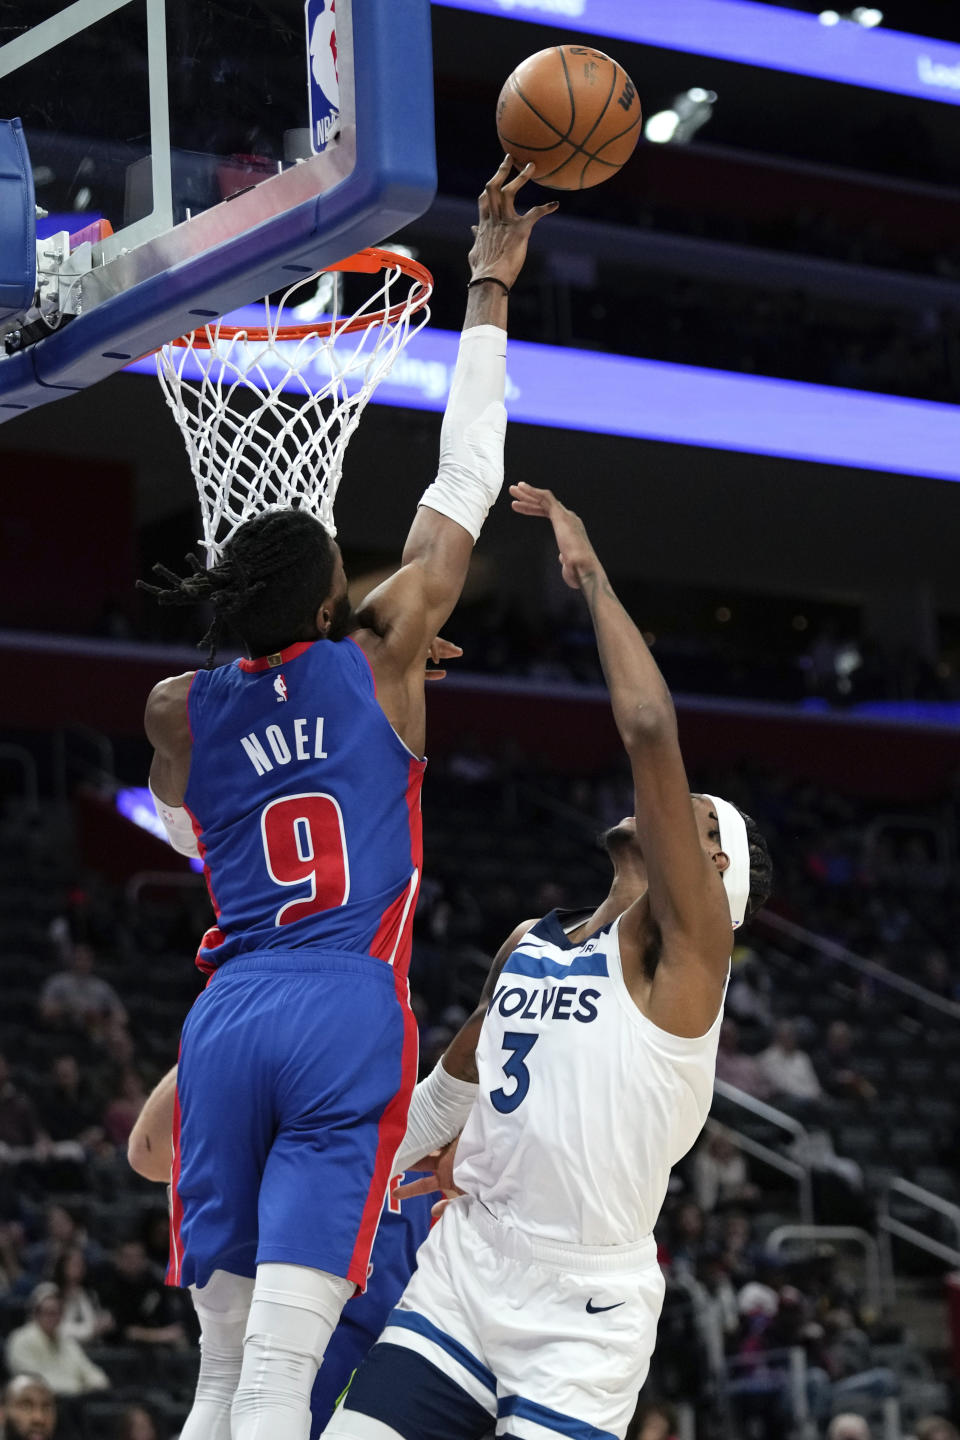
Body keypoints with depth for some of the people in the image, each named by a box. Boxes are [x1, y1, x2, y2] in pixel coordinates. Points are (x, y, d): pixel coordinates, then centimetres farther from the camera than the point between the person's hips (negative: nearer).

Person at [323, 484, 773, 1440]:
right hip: (461, 1275, 6)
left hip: (582, 1316, -6)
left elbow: (651, 730, -22)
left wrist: (590, 575, -16)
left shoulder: (680, 948, -9)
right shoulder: (526, 945, 13)